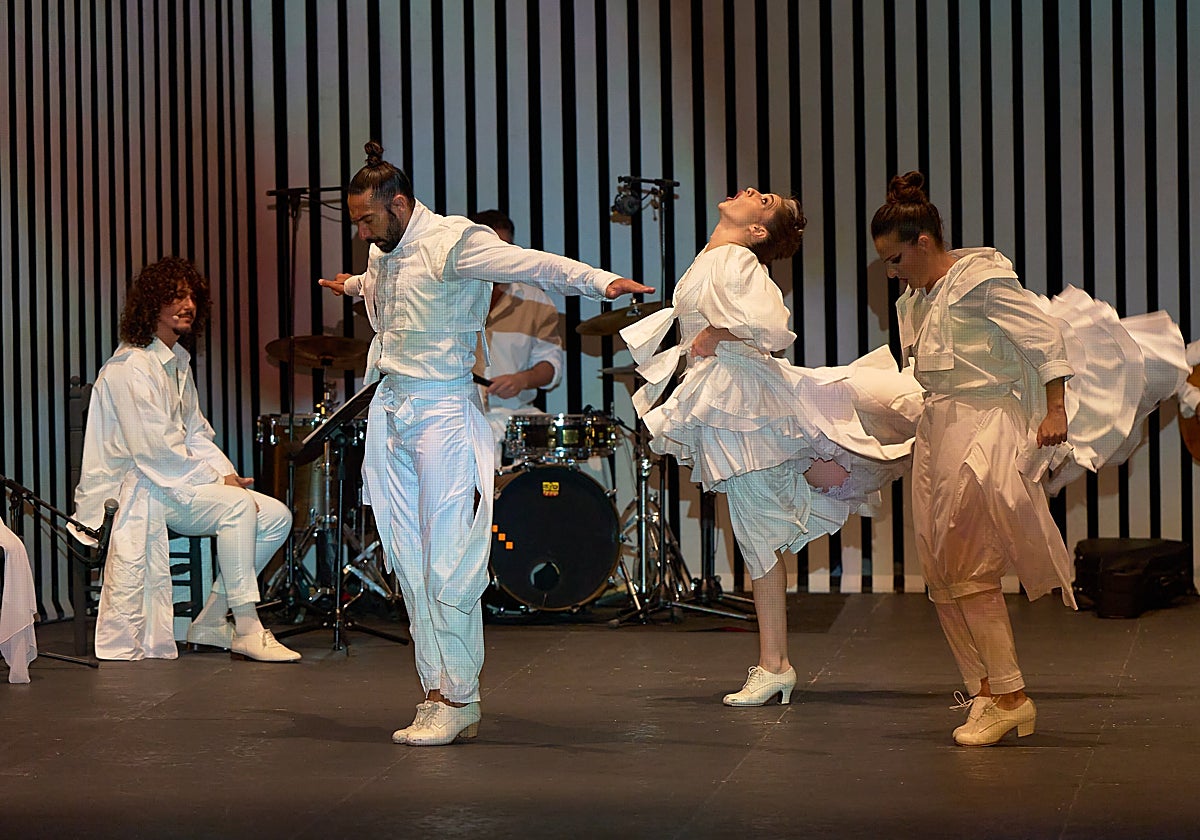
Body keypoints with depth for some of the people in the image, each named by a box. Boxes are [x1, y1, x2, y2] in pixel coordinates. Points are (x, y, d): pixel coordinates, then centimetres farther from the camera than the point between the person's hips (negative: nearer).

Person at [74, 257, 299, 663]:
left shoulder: (179, 363, 17)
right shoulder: (130, 367, -14)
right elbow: (152, 450, -22)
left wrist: (228, 475, -2)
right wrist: (217, 482, -17)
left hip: (180, 484, 9)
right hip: (135, 491, -9)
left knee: (276, 516, -3)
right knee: (237, 505, -30)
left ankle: (211, 624, 2)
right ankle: (247, 630, -25)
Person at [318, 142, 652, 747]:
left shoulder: (453, 242, -11)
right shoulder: (383, 254, 14)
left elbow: (531, 263, -24)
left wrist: (600, 282, -38)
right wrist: (353, 286, 56)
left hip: (442, 410, -8)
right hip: (389, 410, 8)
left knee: (448, 566, -8)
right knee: (409, 561, 5)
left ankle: (457, 700, -1)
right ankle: (439, 692, 9)